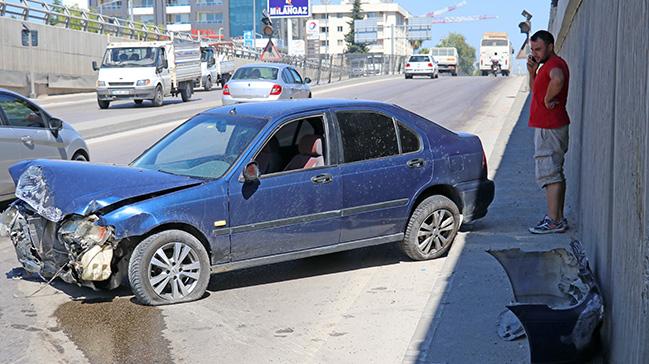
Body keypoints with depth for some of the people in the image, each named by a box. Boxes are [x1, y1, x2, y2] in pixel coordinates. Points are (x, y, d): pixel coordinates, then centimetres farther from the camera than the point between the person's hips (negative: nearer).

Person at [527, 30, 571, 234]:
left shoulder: (555, 64, -15)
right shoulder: (548, 64, 19)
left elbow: (557, 80, -39)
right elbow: (535, 91, 23)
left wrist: (548, 99, -24)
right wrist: (532, 72, 9)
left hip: (549, 128, -11)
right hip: (548, 126, 11)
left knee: (548, 174, -10)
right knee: (555, 173, 14)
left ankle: (554, 221, -8)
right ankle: (558, 218, 20)